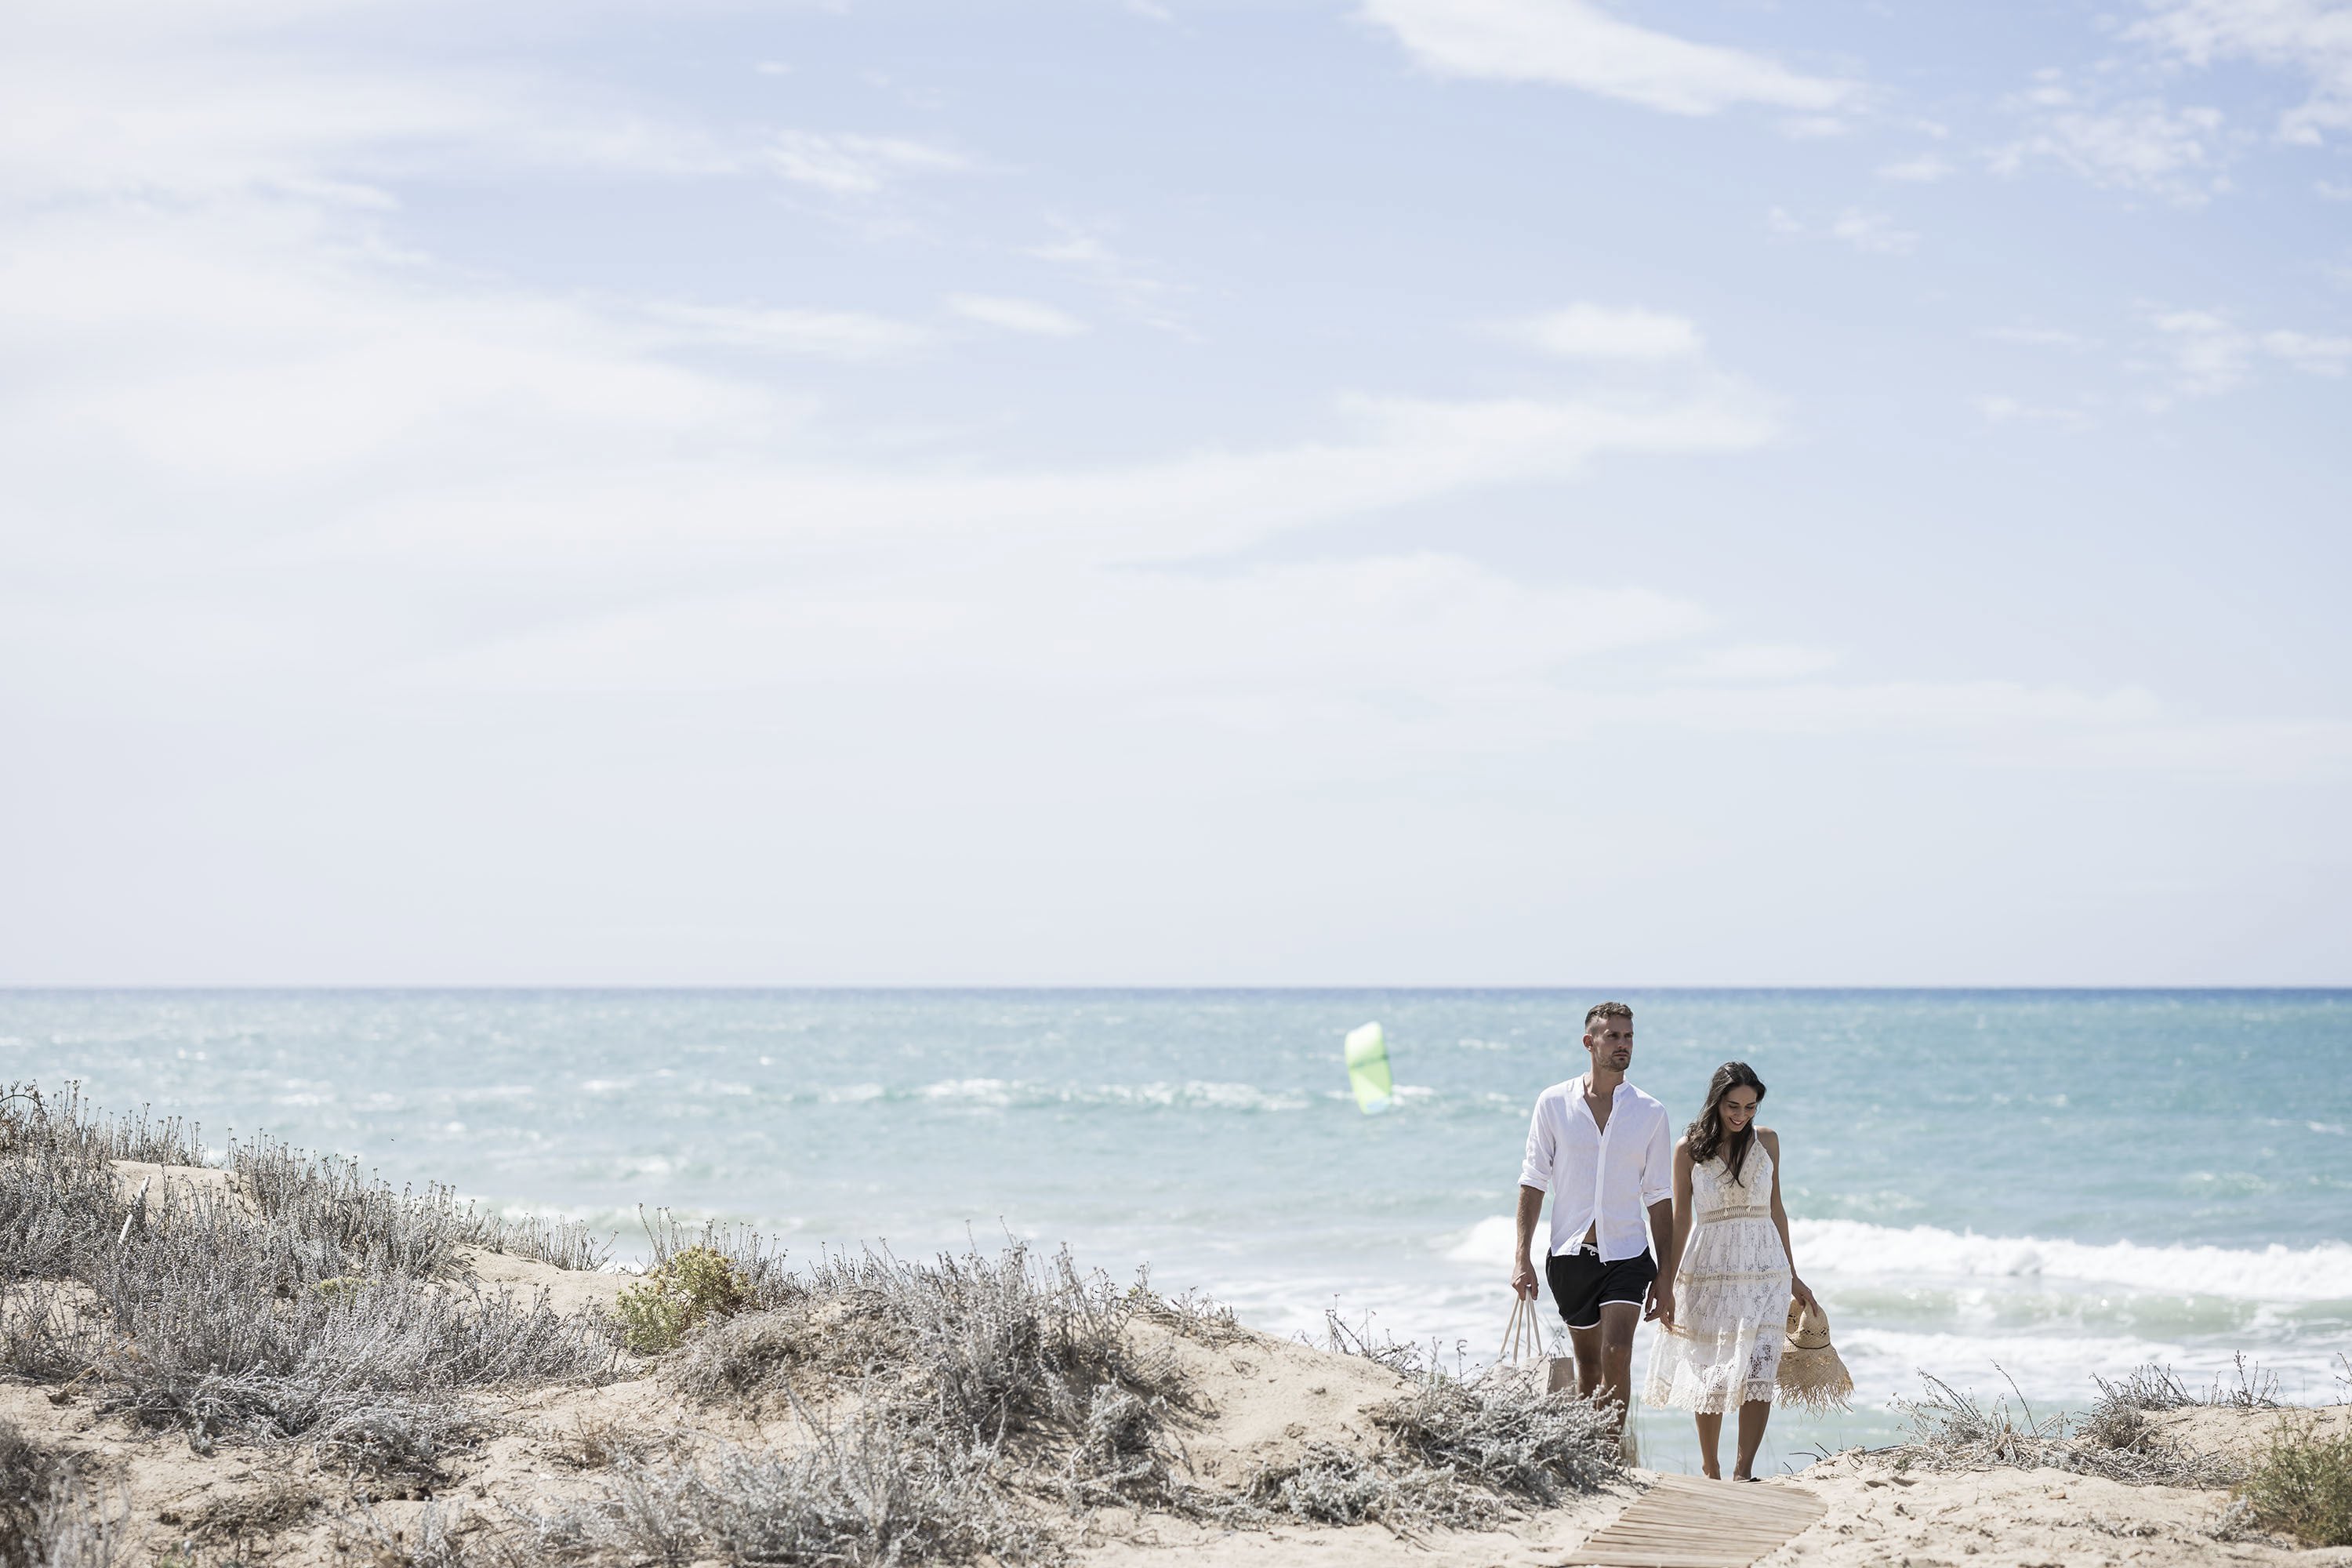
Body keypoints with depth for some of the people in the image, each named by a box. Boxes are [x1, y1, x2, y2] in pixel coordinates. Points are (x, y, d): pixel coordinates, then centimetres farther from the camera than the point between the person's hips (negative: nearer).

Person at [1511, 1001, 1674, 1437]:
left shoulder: (1650, 1113, 2)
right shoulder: (1554, 1103, 1)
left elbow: (1659, 1197, 6)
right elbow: (1533, 1181, 2)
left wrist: (1665, 1275, 4)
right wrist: (1522, 1258, -4)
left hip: (1627, 1254, -1)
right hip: (1569, 1254, 1)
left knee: (1616, 1355, -17)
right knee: (1588, 1361, 9)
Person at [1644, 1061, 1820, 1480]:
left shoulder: (1766, 1141, 5)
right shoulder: (1690, 1149, -1)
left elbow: (1776, 1209, 13)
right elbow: (1680, 1220, 1)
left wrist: (1792, 1276, 15)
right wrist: (1666, 1285, -2)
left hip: (1763, 1267, 1)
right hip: (1709, 1268, -1)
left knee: (1758, 1369, -13)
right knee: (1709, 1373, 6)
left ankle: (1743, 1471, -13)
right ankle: (1709, 1467, 21)